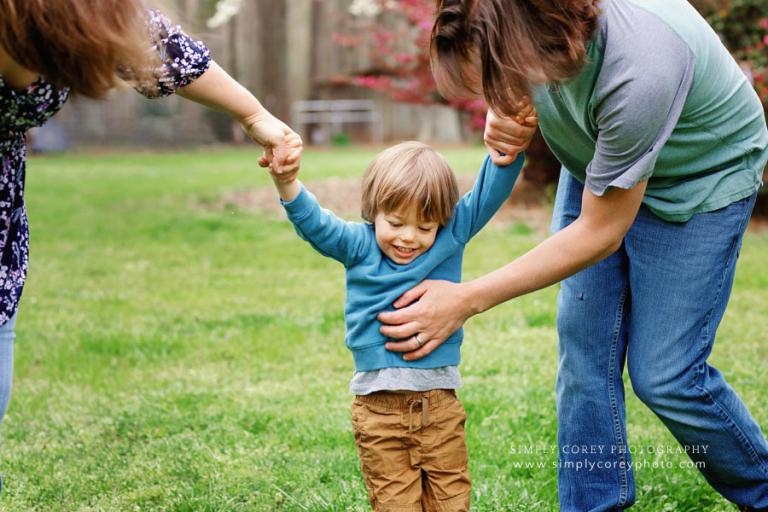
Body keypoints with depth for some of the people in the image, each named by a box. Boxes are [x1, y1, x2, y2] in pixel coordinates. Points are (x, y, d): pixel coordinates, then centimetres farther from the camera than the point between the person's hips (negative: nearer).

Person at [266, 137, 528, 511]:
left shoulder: (451, 237, 3)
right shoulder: (358, 246, 0)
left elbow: (490, 192, 0)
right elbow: (315, 223, -14)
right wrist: (286, 183, -33)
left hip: (440, 401, 2)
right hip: (378, 406, -1)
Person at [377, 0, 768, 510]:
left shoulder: (640, 70, -43)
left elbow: (601, 233, -29)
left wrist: (467, 301, -26)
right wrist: (500, 116, -24)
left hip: (701, 176, -6)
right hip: (596, 158, 6)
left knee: (664, 375, -5)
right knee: (583, 351, 0)